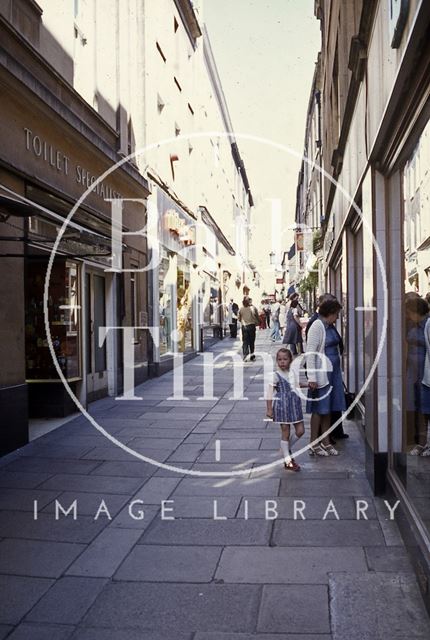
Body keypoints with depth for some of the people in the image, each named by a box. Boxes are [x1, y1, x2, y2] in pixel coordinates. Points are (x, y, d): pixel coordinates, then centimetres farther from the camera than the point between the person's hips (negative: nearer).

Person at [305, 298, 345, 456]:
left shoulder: (330, 326, 12)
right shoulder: (317, 326, -14)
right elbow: (310, 352, -18)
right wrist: (312, 377, -22)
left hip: (333, 372, 8)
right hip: (322, 373, -8)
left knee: (328, 408, 13)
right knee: (319, 409, 0)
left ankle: (326, 442, 22)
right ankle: (313, 444, 10)